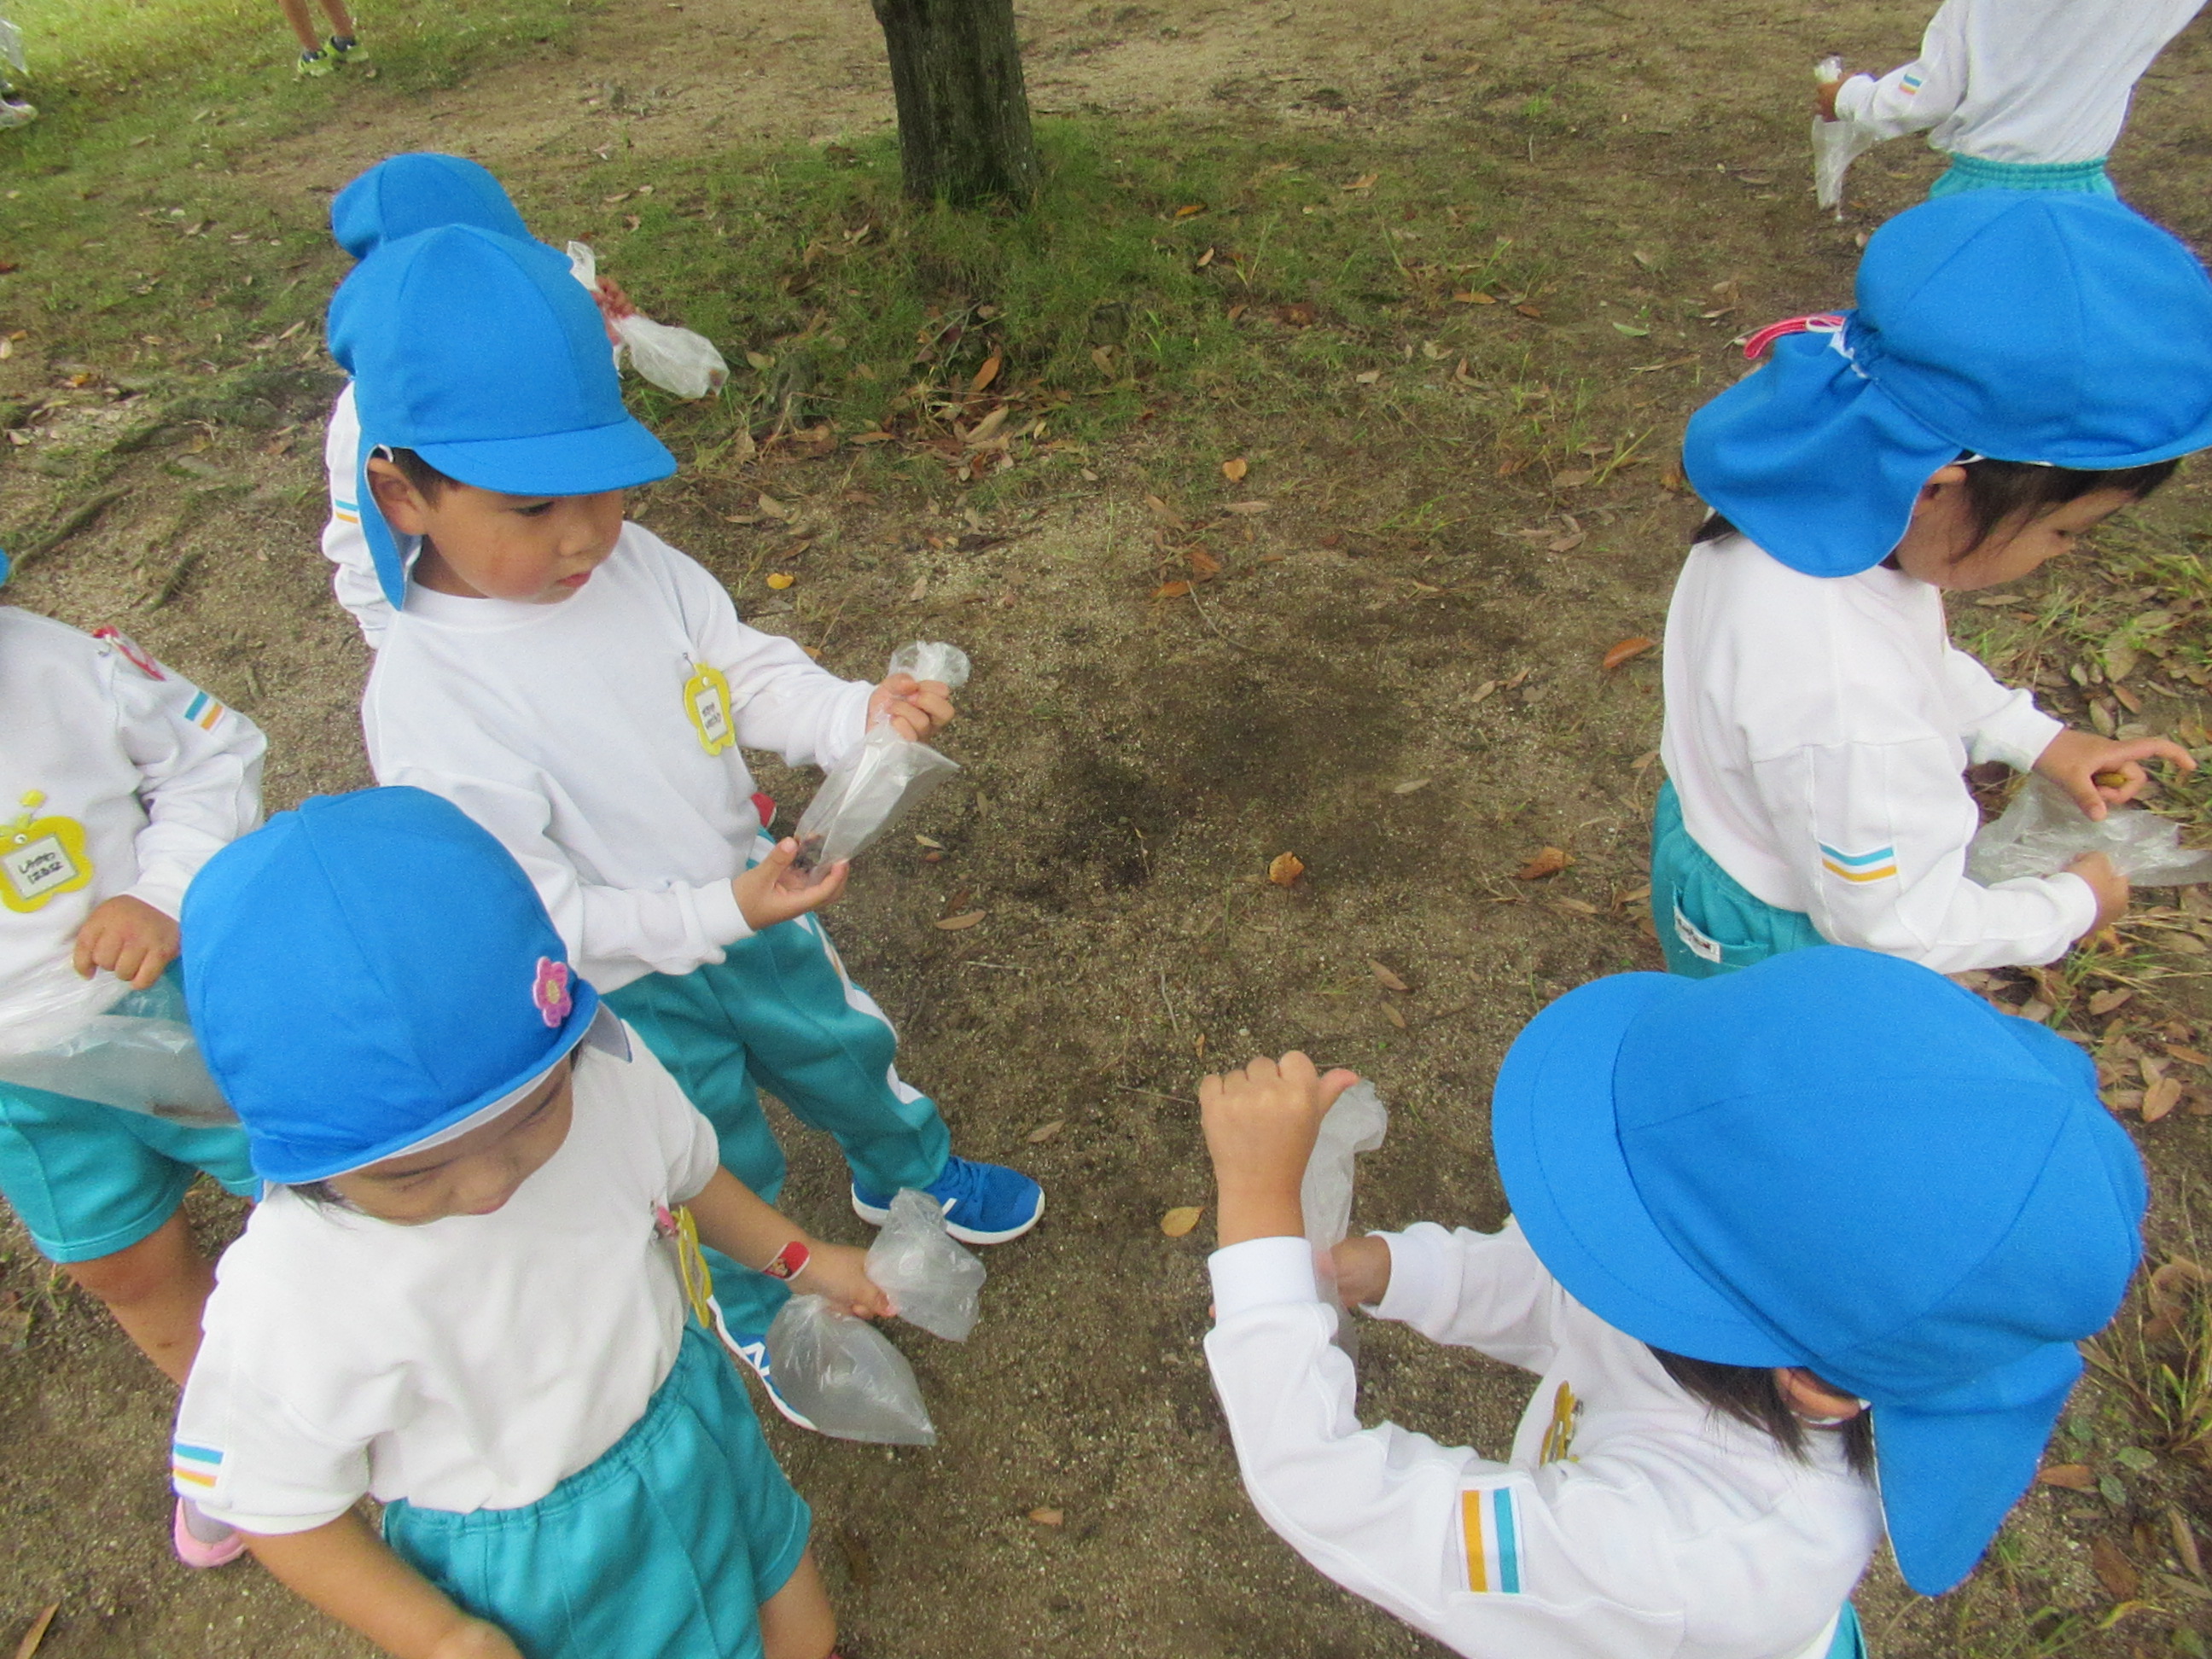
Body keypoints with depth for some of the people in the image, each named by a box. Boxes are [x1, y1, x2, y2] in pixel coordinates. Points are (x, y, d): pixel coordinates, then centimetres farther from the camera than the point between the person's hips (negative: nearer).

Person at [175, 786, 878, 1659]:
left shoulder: (602, 1065, -24)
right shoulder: (291, 1306, -34)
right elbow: (278, 1507, -15)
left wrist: (796, 1254, 10)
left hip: (704, 1438, 4)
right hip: (528, 1571, -3)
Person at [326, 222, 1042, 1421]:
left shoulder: (634, 561, -15)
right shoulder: (427, 695, -32)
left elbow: (748, 672, -4)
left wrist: (860, 714, -24)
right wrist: (722, 914, -35)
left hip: (747, 904, 5)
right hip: (618, 996, -5)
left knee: (843, 1048, 28)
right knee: (722, 1166, 20)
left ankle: (909, 1173, 62)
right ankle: (755, 1311, 54)